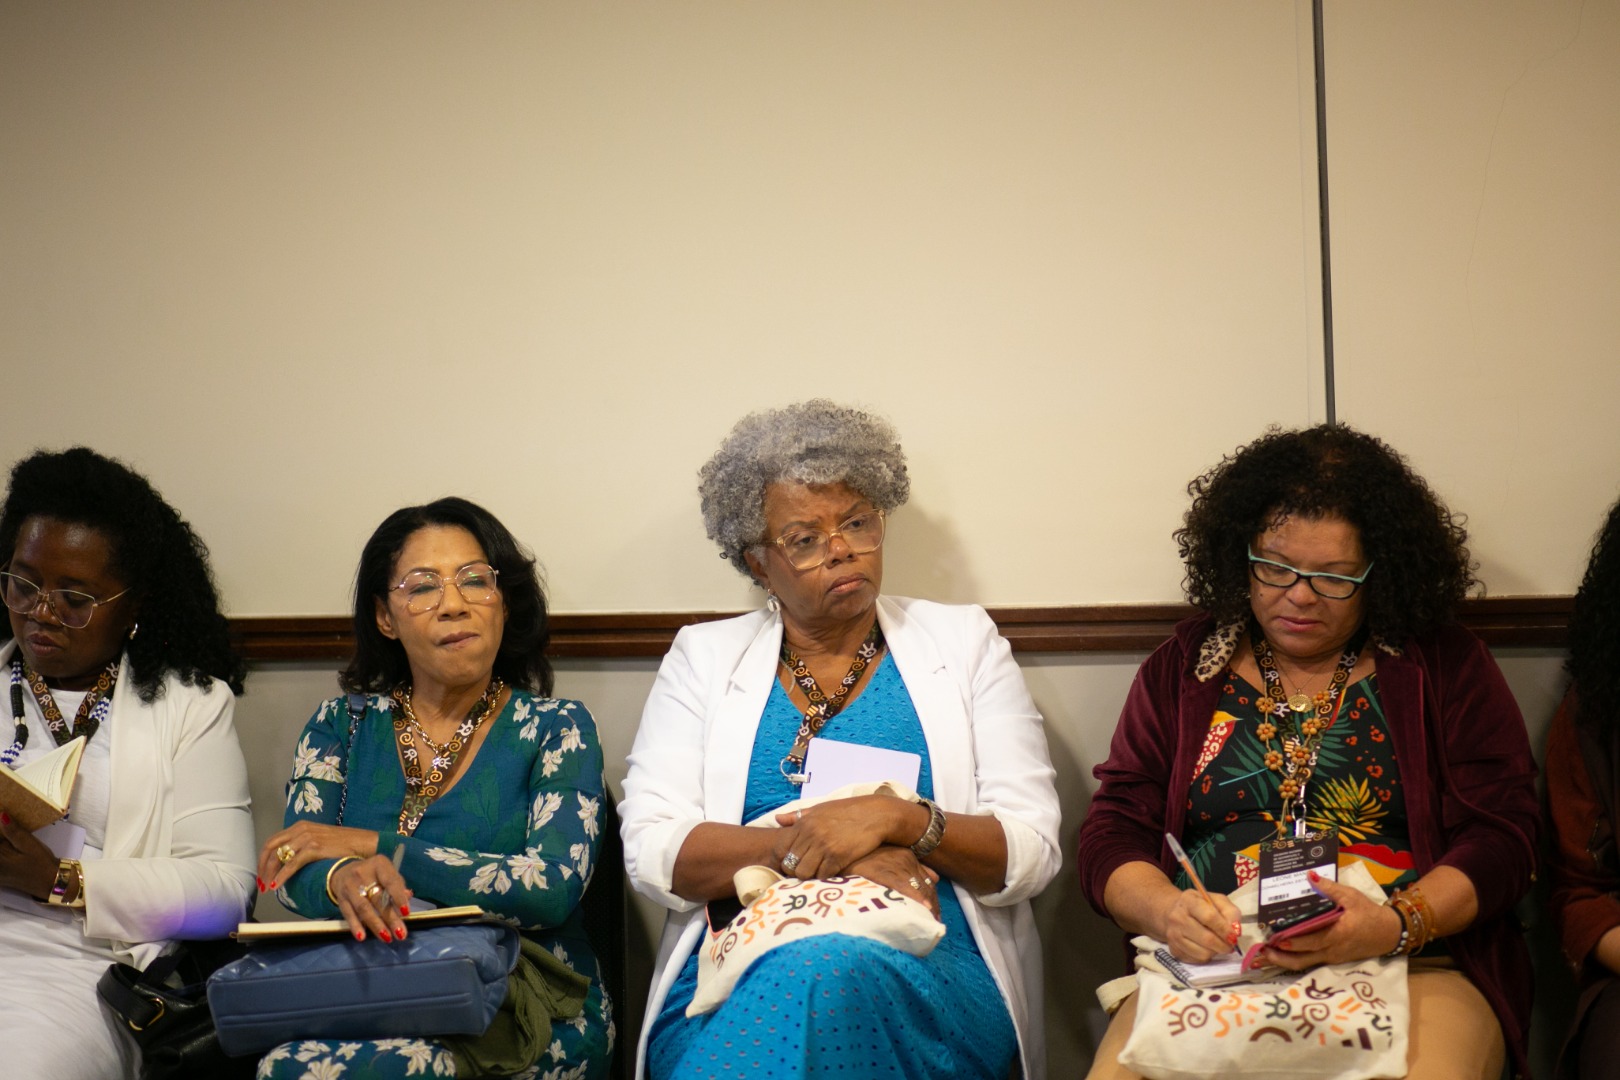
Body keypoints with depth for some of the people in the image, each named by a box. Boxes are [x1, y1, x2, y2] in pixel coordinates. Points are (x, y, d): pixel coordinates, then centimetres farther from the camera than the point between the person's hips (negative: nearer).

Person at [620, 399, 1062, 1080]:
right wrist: (806, 845, -13)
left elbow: (1030, 852, 4)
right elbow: (651, 852, 2)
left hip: (927, 970, 0)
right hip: (741, 965, 1)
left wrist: (896, 819, -14)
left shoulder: (964, 642, 14)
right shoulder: (704, 659, 15)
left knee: (830, 971, -37)